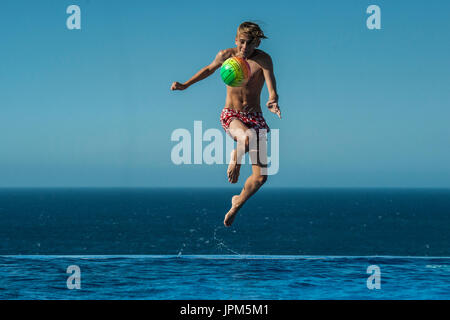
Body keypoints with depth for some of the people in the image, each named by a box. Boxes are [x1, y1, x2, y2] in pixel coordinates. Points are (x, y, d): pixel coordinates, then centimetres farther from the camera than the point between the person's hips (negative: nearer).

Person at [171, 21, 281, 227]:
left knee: (261, 177, -5)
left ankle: (237, 203, 27)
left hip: (254, 116, 1)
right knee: (248, 137, -39)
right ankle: (234, 161, -3)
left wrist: (272, 102, -46)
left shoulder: (263, 60, -12)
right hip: (231, 115, -1)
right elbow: (210, 69, 18)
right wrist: (186, 85, 18)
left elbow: (272, 90, -24)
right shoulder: (226, 55, -4)